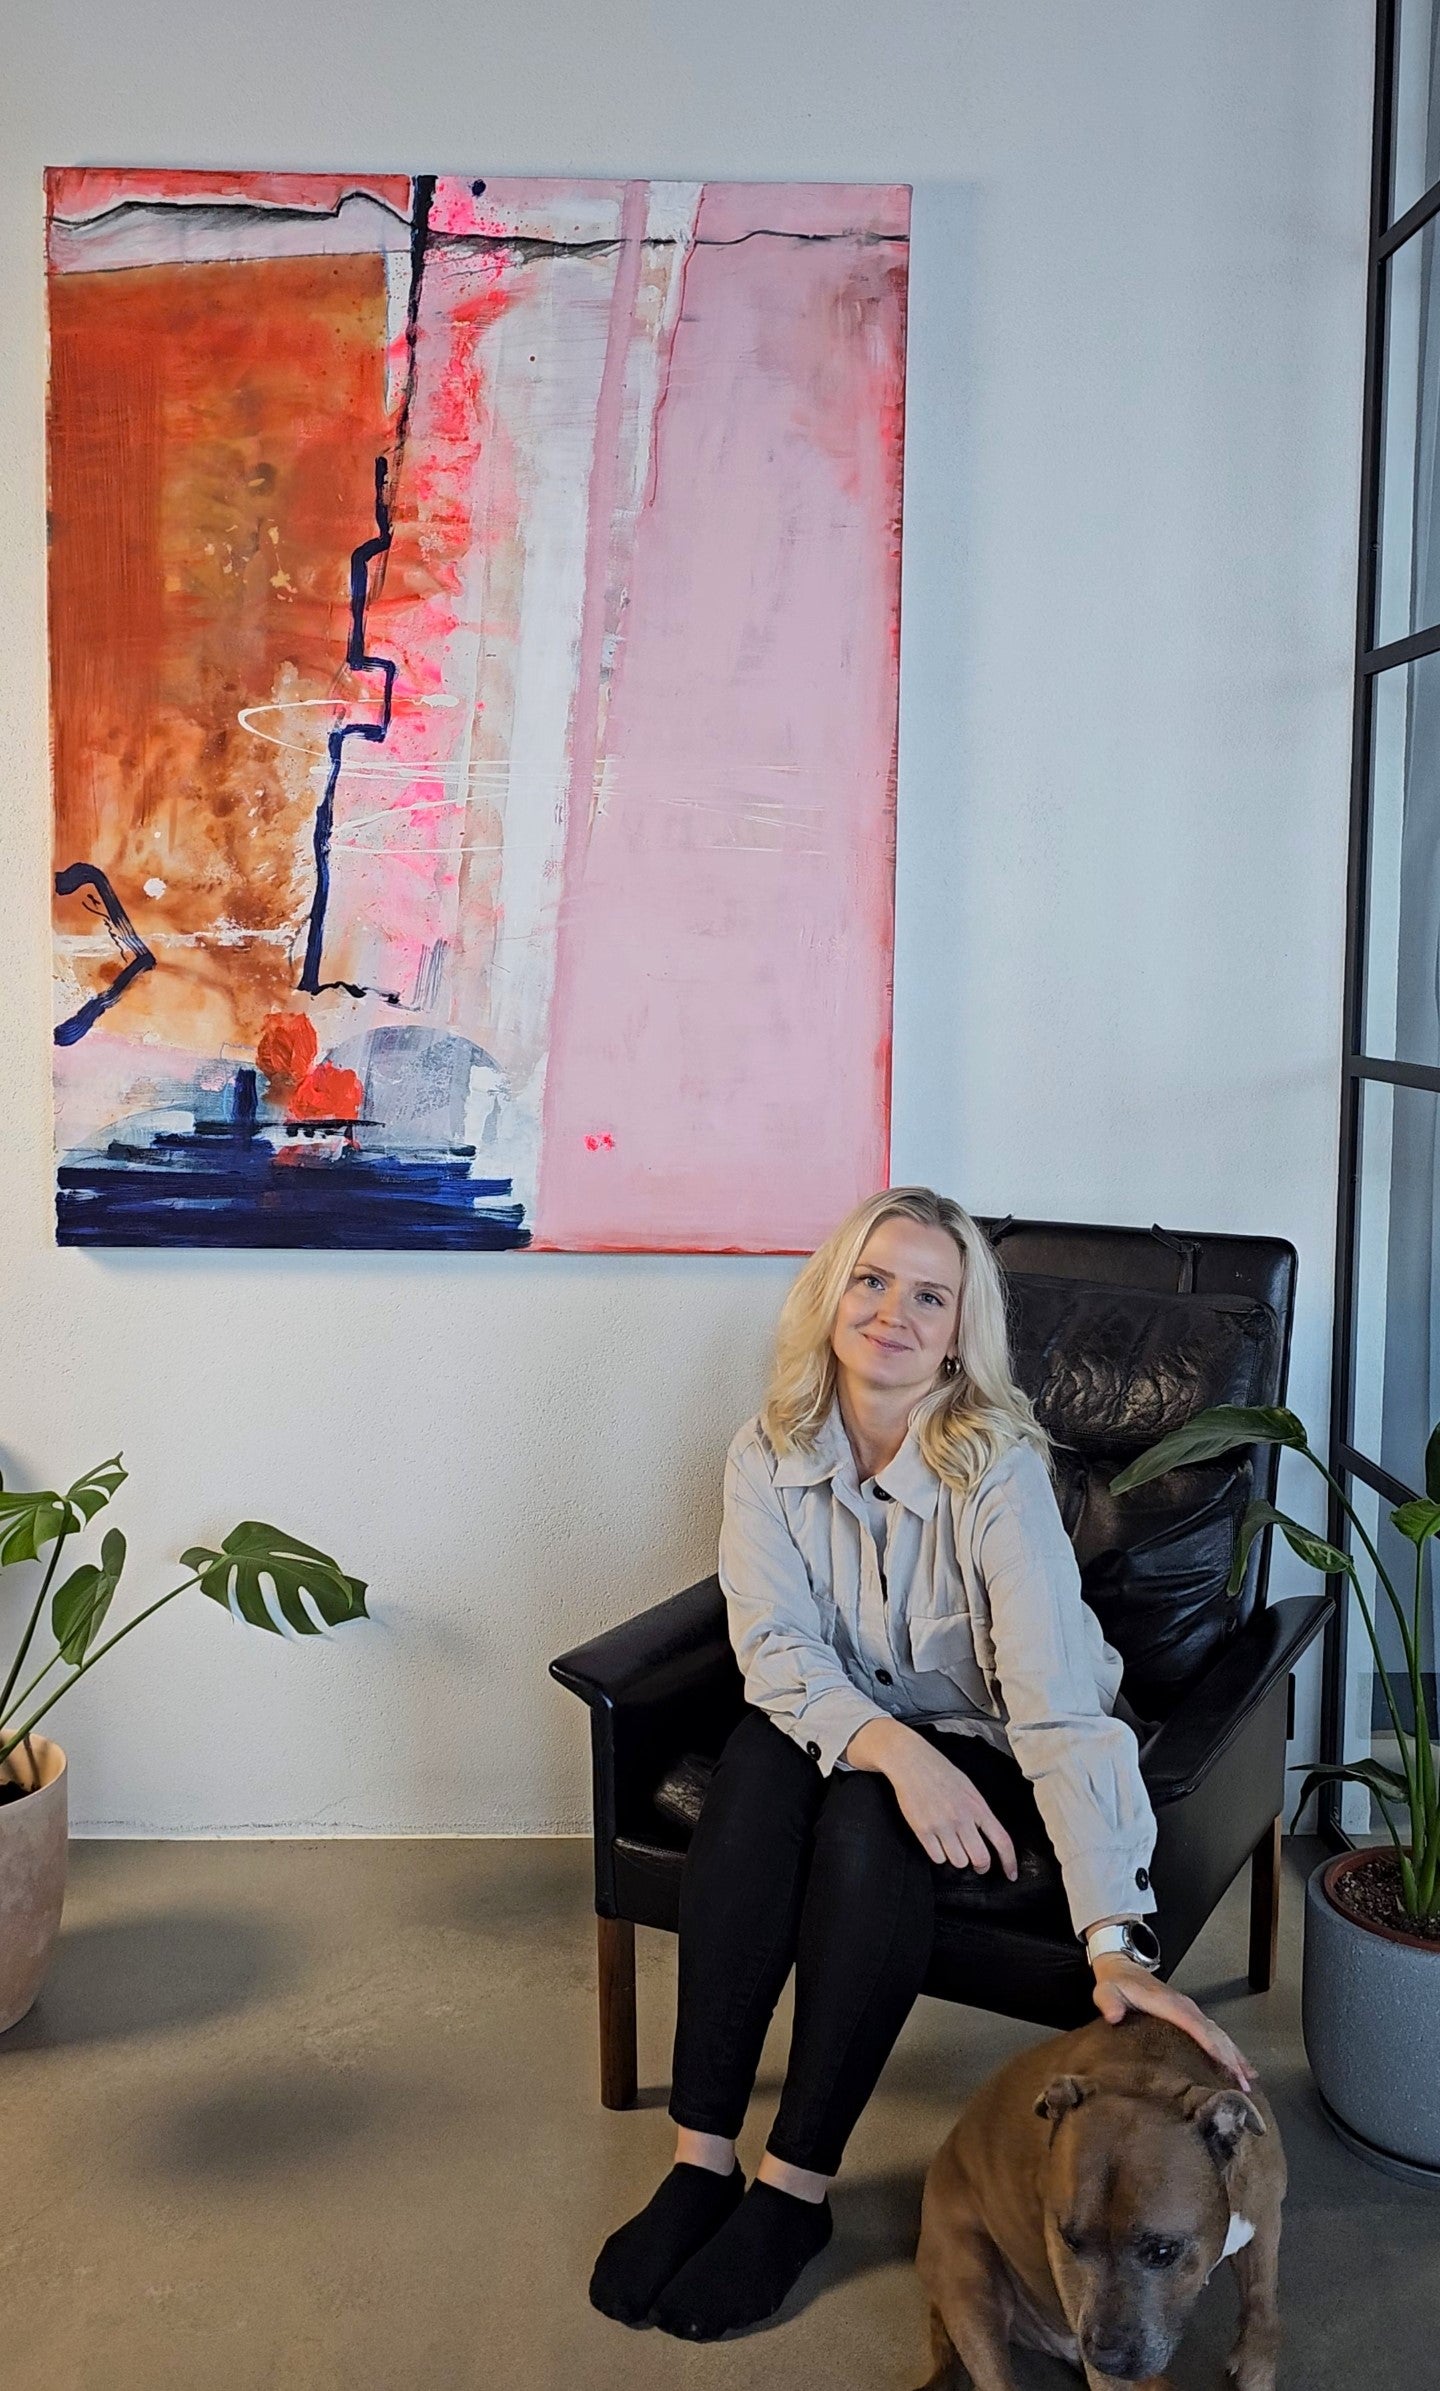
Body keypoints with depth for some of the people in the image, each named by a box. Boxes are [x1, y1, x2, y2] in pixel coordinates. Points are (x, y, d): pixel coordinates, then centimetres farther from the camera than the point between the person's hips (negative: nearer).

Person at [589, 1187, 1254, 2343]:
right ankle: (700, 2160, -20)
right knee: (759, 1763, -29)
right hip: (847, 1727, 3)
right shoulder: (770, 1455, -11)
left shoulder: (997, 1468, -24)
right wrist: (895, 1749, -40)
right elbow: (778, 1647, -20)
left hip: (984, 1749, -3)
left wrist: (1119, 1941, -44)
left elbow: (1061, 1698, -34)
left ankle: (796, 2188, -16)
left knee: (870, 1826, -32)